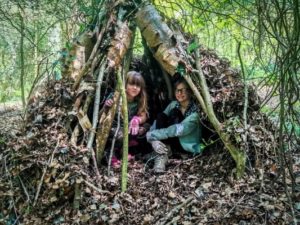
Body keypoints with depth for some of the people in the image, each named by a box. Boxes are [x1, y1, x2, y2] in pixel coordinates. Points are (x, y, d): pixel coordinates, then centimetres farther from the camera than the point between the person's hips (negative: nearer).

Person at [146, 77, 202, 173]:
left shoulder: (195, 112, -23)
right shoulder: (174, 104, -2)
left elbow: (178, 130, -34)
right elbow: (158, 121, -8)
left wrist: (151, 135, -33)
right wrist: (154, 140, -29)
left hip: (187, 147, -6)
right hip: (172, 142, 6)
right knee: (161, 116, -19)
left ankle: (162, 156, -29)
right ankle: (160, 156, -27)